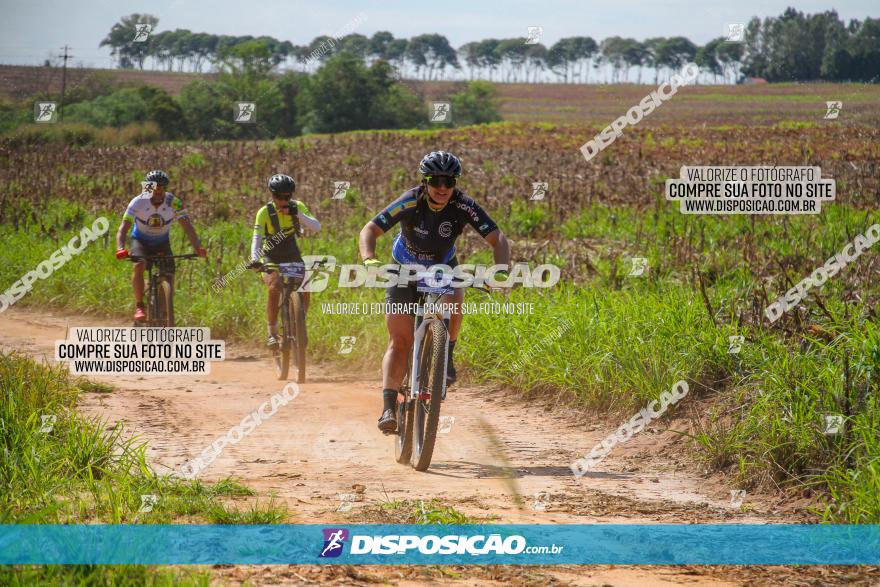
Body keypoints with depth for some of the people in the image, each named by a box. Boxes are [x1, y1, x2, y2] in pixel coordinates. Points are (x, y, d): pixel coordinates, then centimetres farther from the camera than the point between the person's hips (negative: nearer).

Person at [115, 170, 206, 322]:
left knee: (169, 275, -15)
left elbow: (187, 227, -25)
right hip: (141, 241, -2)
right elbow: (123, 229, -29)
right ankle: (139, 306, -20)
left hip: (162, 242, 2)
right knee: (139, 265, -31)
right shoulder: (138, 202, -25)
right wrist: (121, 249, -47)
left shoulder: (174, 203, -21)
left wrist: (198, 248, -42)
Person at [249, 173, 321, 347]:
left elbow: (316, 227, -18)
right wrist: (255, 259, -41)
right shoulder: (265, 212, -15)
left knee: (304, 292, -16)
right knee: (274, 289, -29)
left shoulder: (298, 207, -8)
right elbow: (257, 237, -24)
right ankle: (272, 333, -19)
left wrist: (297, 214, -31)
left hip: (293, 258, 3)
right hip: (272, 260, -3)